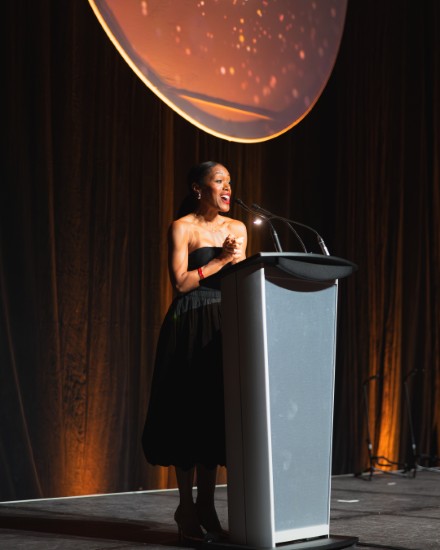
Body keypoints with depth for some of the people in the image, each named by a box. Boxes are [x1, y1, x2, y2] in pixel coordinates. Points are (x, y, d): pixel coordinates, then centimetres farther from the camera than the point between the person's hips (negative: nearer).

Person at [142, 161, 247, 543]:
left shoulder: (237, 228, 13)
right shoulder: (182, 228, -4)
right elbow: (181, 282, -11)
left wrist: (237, 259, -6)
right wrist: (221, 260, -10)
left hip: (224, 327, 6)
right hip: (190, 328, -5)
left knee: (217, 412, 5)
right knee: (190, 413, -4)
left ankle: (207, 507, 12)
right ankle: (187, 509, 4)